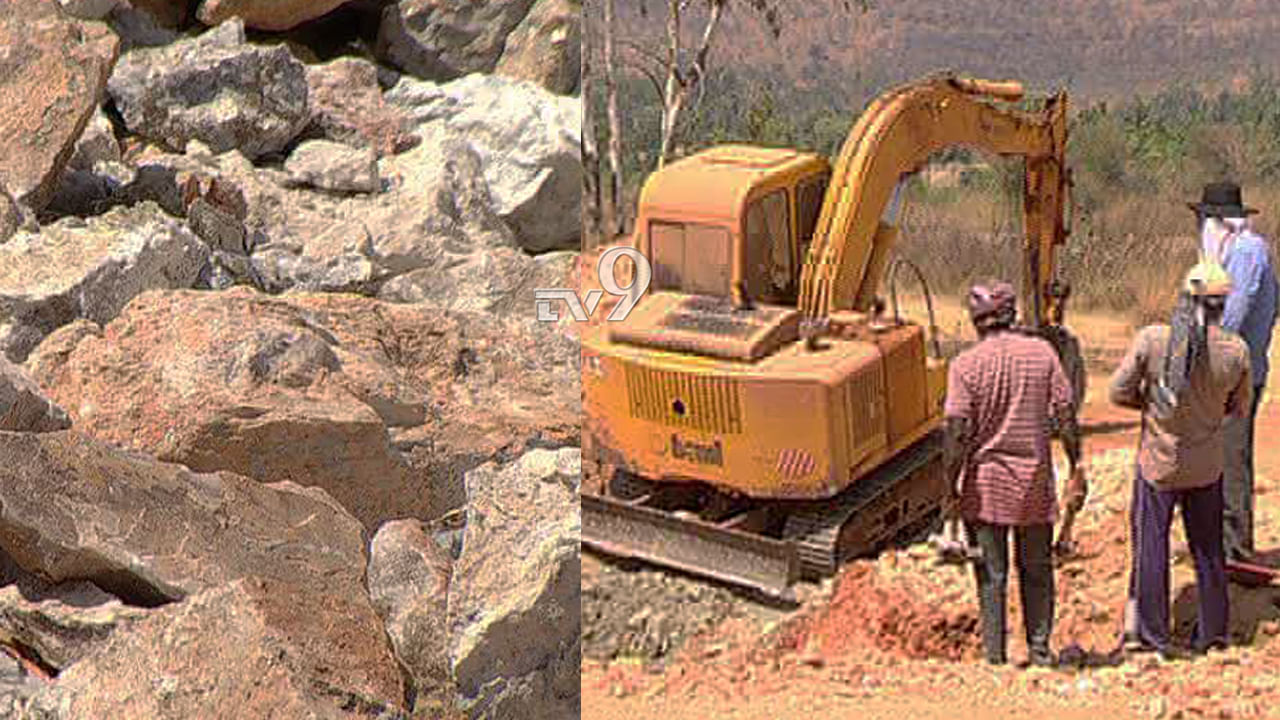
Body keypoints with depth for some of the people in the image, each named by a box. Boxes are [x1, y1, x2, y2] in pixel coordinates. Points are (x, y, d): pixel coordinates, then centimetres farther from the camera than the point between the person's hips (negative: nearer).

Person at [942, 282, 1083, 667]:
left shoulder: (966, 364, -9)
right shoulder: (1042, 352, -1)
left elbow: (957, 432, -13)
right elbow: (1065, 413, -1)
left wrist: (951, 488, -7)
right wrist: (1075, 464, 9)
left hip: (985, 480, -2)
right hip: (1035, 476, 2)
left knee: (991, 575, 5)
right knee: (1036, 570, 15)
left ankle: (995, 656, 7)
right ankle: (1040, 650, 18)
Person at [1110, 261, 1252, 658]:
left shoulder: (1150, 340, -19)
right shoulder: (1236, 352, -14)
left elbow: (1119, 392, -12)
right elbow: (1239, 407, 1)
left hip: (1158, 463, -2)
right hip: (1206, 465, 2)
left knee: (1151, 546, 11)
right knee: (1208, 547, 17)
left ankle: (1150, 632, 17)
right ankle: (1213, 630, 29)